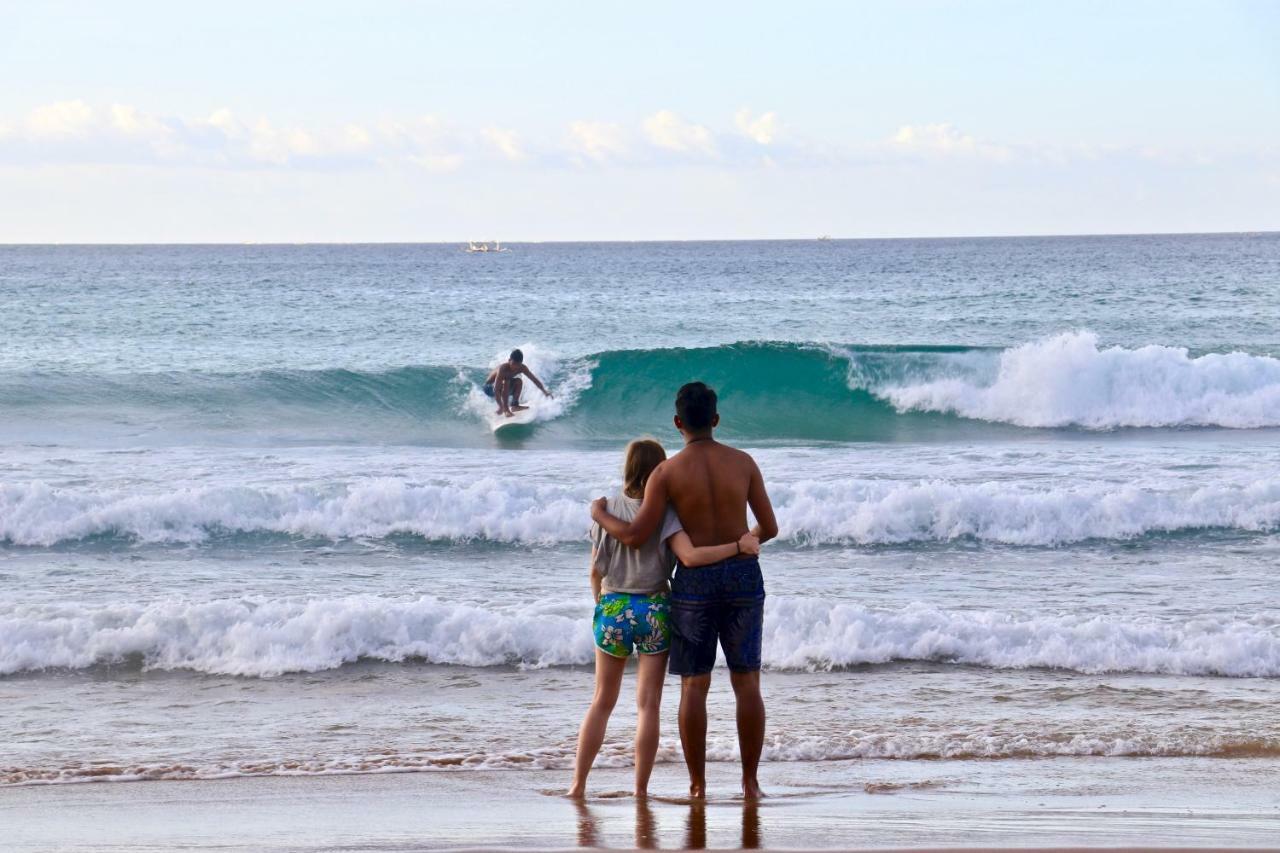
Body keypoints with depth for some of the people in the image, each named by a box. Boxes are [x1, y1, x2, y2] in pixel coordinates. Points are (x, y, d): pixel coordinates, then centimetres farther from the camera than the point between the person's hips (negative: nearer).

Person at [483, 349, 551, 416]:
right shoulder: (503, 368, -35)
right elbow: (496, 389, -41)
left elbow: (534, 379, -8)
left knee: (518, 381, -16)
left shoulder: (521, 368, -17)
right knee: (506, 382, -33)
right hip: (490, 388, -6)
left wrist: (544, 391, -19)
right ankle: (506, 409, -30)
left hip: (503, 388, 6)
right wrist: (500, 406, -49)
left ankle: (514, 405, -11)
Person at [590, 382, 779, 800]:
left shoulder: (666, 472, -8)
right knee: (746, 682, 8)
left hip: (695, 581, -1)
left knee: (694, 686, 6)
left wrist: (600, 515, 7)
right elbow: (770, 528, 3)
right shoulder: (743, 463, -1)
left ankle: (697, 785, 5)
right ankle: (750, 782, 6)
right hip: (743, 578, 1)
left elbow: (636, 536, -12)